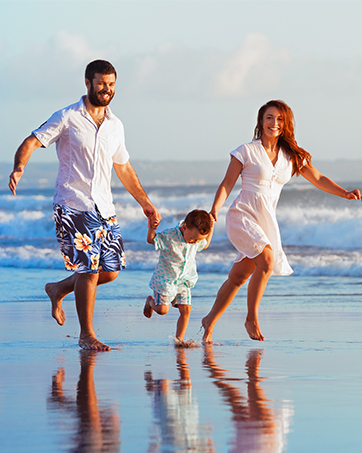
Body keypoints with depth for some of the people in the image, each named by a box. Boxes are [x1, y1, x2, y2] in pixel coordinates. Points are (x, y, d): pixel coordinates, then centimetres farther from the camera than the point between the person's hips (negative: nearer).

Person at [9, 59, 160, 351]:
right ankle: (86, 335, 4)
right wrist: (19, 167, -31)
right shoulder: (67, 118, -4)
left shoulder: (115, 126, 13)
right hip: (72, 206, -6)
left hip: (104, 208, 6)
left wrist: (145, 203, 24)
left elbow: (123, 168, 23)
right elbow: (31, 142, -10)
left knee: (111, 270, 5)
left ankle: (59, 289, 29)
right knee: (88, 270, -9)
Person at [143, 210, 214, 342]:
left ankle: (179, 338, 4)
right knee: (162, 309, -7)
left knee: (186, 310, -6)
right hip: (165, 280, -5)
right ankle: (150, 301, 28)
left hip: (183, 281, 5)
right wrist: (151, 229, -35)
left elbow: (205, 245, 20)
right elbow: (151, 240, -14)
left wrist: (211, 229, 8)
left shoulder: (197, 239, -3)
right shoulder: (169, 236, -23)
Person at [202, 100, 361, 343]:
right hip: (242, 214, -5)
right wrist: (214, 210, -16)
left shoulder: (292, 156, 11)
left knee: (238, 277, 4)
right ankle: (251, 318, -14)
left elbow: (318, 179, 16)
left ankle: (210, 322, 20)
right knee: (266, 259, -26)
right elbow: (227, 185, -2)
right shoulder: (246, 152, -1)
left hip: (266, 221, 5)